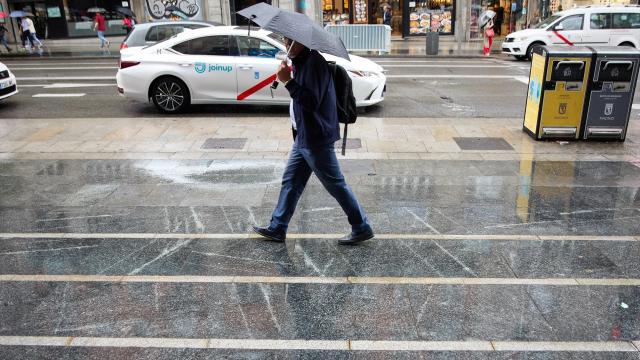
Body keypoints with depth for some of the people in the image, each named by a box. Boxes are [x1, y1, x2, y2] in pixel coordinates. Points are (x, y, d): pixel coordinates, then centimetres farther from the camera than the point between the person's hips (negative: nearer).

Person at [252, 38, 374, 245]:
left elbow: (312, 101, -27)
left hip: (316, 139, -10)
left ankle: (362, 228, 14)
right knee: (290, 182, 14)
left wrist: (288, 81, -26)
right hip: (303, 137, 10)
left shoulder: (314, 62, -19)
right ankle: (277, 229, 25)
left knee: (336, 185, 0)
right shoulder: (301, 61, 13)